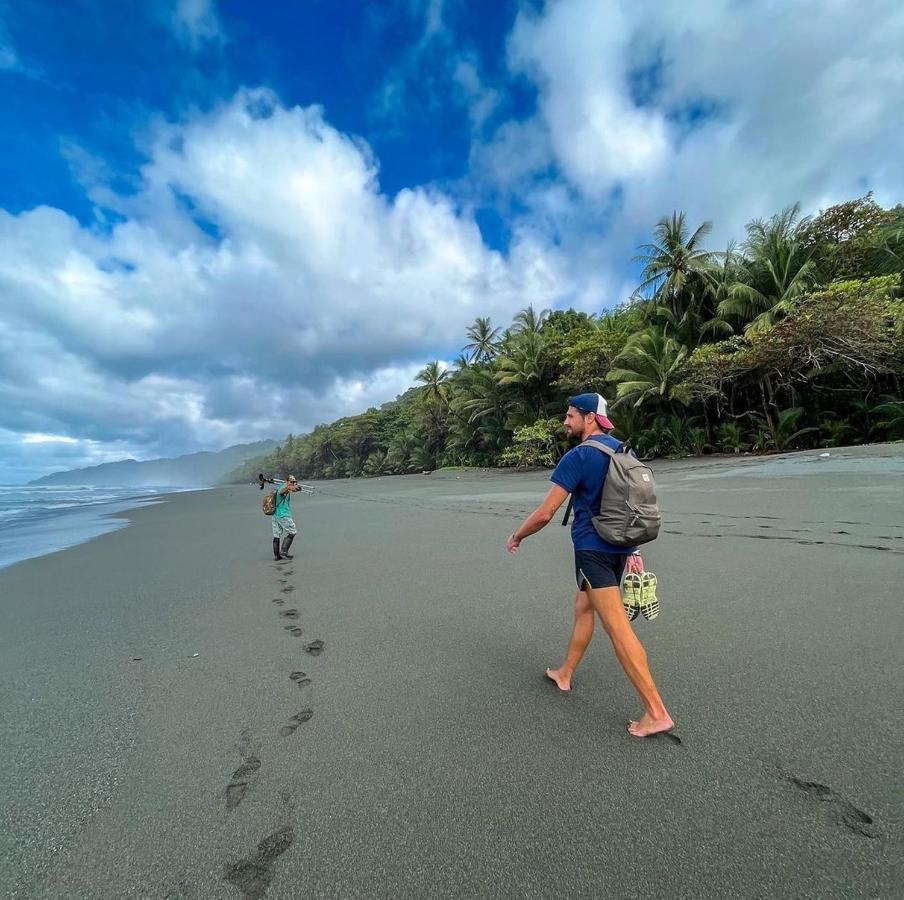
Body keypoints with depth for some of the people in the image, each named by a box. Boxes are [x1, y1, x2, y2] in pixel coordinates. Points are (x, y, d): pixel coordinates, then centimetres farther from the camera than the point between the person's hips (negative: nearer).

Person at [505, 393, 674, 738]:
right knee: (583, 608, 22)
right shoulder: (624, 450, 9)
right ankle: (565, 674, 38)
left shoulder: (578, 456, -16)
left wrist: (516, 536, 0)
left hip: (593, 548, -9)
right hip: (620, 545, 9)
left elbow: (545, 513, -17)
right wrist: (632, 549, 22)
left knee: (617, 627, -3)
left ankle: (656, 712, 5)